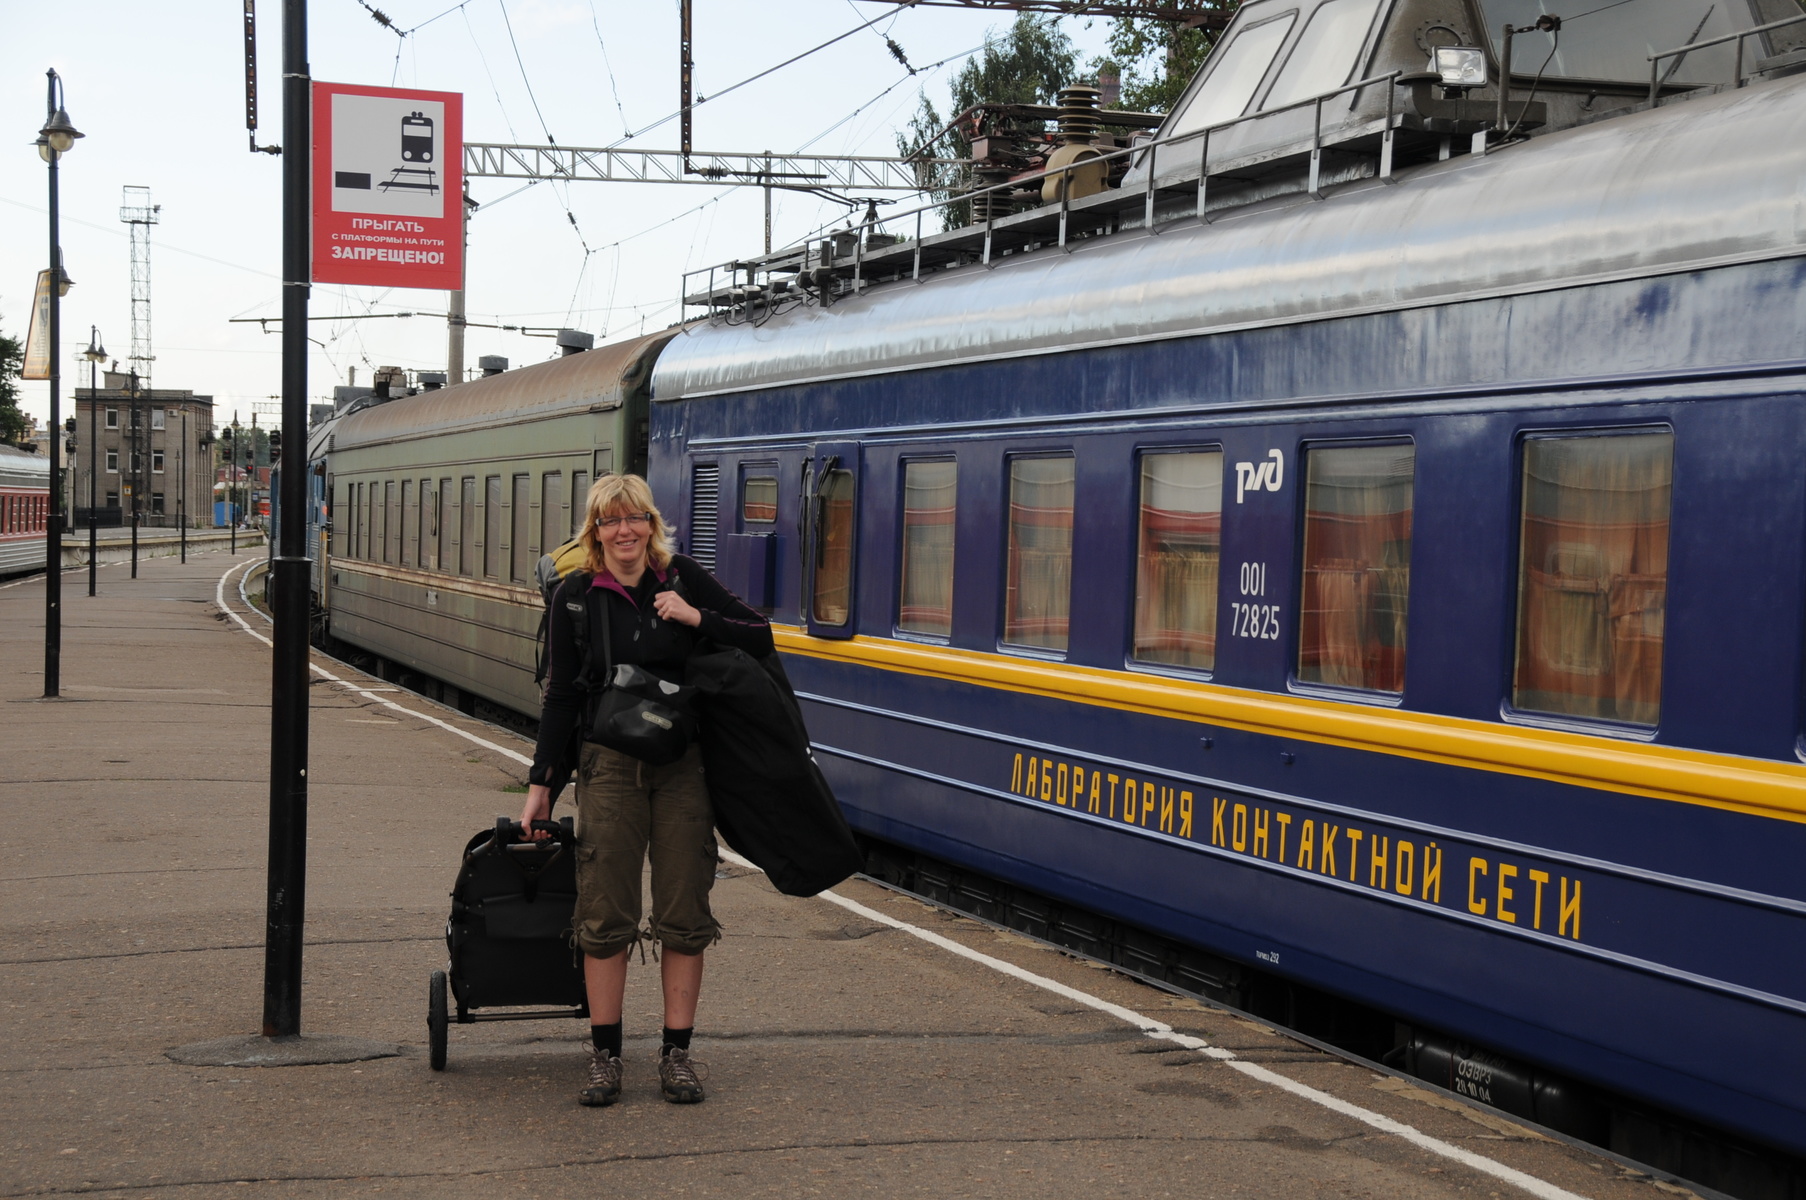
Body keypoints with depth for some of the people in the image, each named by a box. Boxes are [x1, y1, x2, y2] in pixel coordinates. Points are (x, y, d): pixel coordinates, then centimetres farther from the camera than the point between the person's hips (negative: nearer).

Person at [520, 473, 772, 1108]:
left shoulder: (683, 579, 1)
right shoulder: (575, 596, -1)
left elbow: (761, 639, 1)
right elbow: (561, 695, 3)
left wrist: (697, 618, -14)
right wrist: (540, 783, 2)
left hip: (684, 763, 1)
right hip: (610, 763, -1)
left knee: (684, 913, 3)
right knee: (605, 913, -1)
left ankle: (677, 1053, 11)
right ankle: (605, 1055, 9)